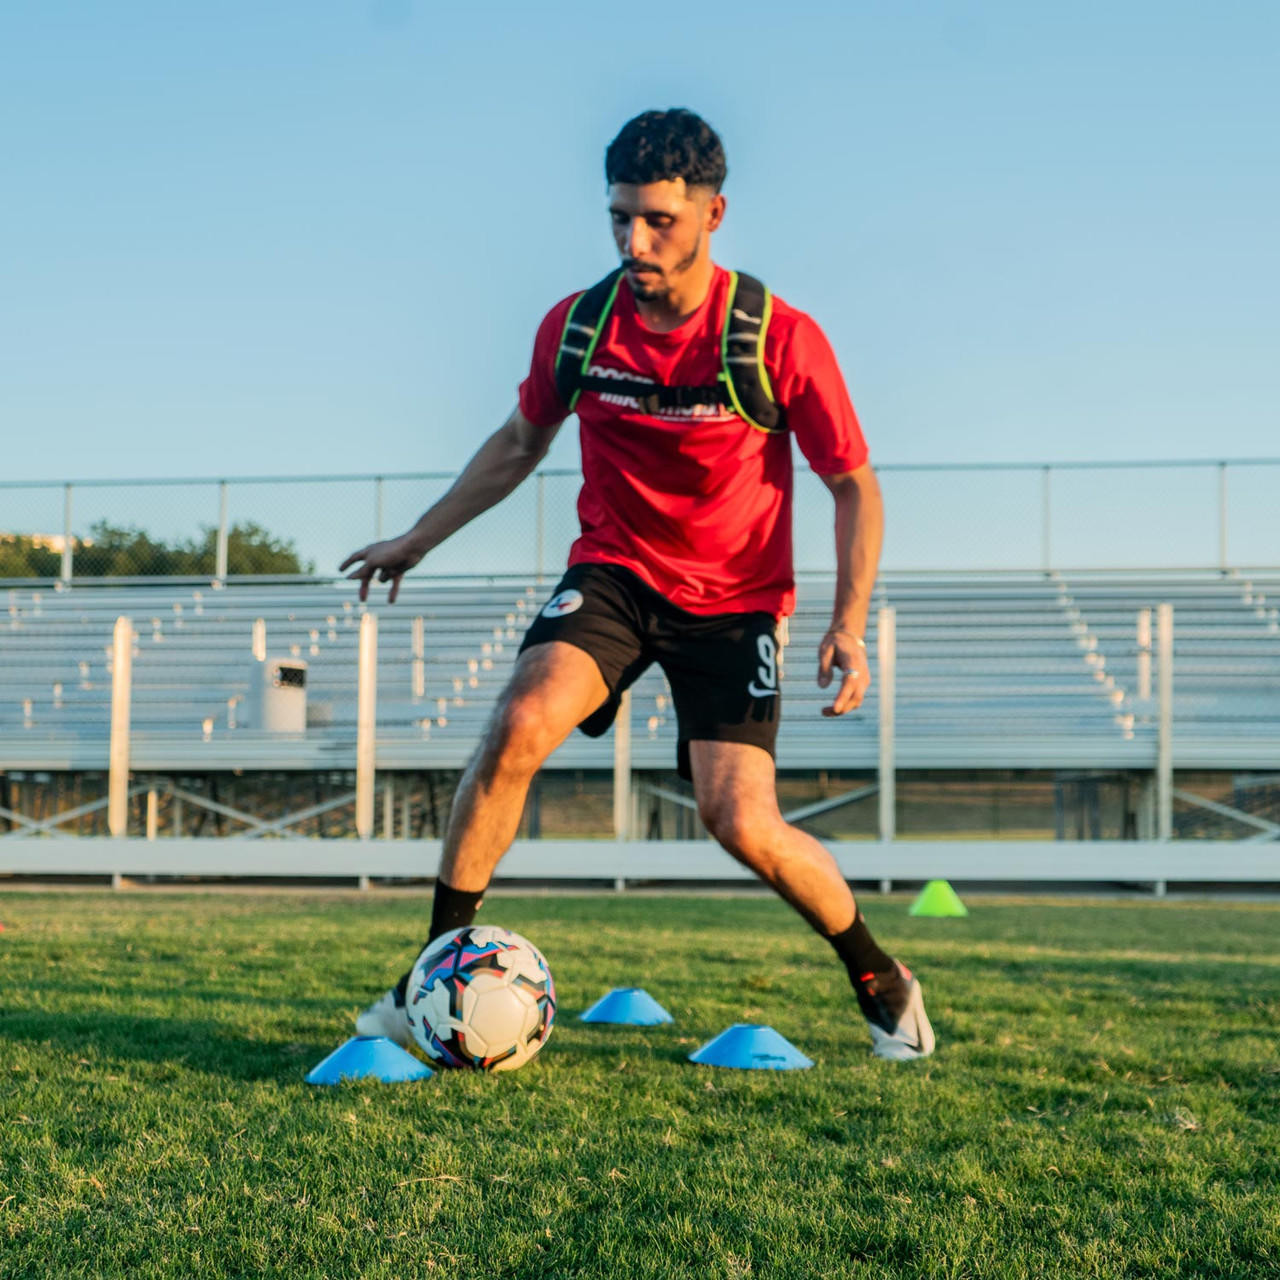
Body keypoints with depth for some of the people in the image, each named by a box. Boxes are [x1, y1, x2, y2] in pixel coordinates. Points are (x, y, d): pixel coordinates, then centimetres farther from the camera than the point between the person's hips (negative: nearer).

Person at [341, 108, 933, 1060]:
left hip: (733, 598, -2)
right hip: (613, 572, 2)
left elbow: (854, 486, -6)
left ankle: (880, 979, 13)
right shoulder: (577, 326, -6)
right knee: (520, 724, -25)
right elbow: (519, 445, 13)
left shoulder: (779, 338, -15)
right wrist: (418, 540, 14)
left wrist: (850, 622, -17)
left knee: (742, 824, -14)